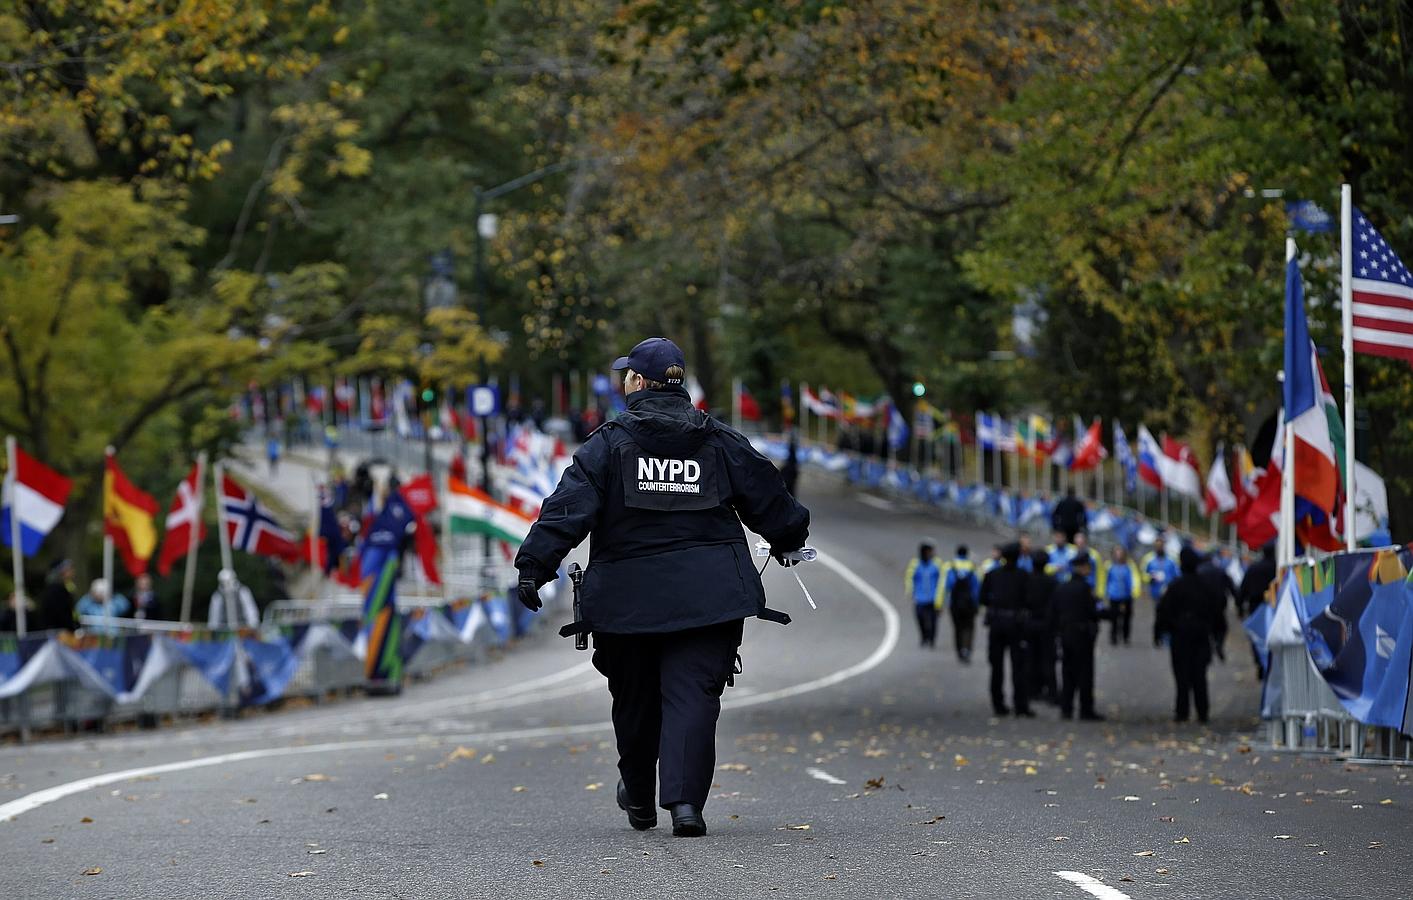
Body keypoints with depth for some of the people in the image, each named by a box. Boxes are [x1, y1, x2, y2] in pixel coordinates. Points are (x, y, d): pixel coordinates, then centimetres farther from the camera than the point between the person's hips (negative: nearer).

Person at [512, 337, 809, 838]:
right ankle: (685, 800, -19)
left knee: (635, 698, 16)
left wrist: (535, 564, -12)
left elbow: (569, 508, -11)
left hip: (628, 597, -1)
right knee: (693, 694, -3)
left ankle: (639, 799, 32)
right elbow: (770, 500, 16)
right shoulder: (721, 443, 7)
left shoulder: (609, 444, -1)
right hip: (708, 599, 1)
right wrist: (789, 541, 36)